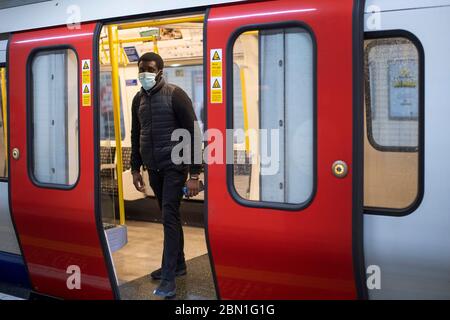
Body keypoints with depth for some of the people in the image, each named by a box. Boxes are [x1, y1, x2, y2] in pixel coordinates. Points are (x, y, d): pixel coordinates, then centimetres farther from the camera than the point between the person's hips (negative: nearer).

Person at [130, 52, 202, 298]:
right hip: (153, 168, 6)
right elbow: (136, 135, 17)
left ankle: (169, 277, -7)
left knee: (170, 216, -10)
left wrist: (194, 174, -17)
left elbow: (193, 133, -13)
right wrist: (135, 169, 14)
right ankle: (178, 263, 28)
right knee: (169, 216, 14)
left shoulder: (175, 95, -11)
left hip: (174, 166, -6)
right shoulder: (138, 99, 7)